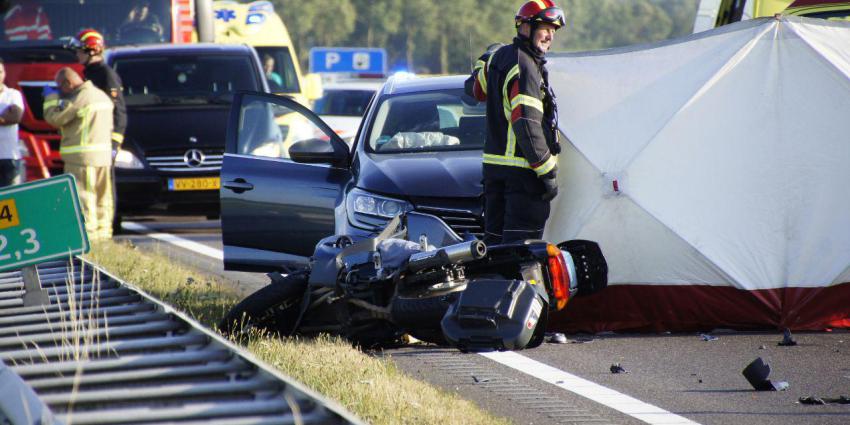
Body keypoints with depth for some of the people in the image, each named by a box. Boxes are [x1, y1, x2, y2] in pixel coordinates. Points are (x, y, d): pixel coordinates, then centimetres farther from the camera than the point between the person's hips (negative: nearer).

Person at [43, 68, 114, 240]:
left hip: (82, 157, -9)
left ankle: (87, 231, -10)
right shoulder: (102, 96, 15)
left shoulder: (79, 99, -14)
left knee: (82, 195, -6)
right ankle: (103, 230, 16)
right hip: (104, 155, 9)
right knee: (102, 195, 12)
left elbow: (54, 118, -9)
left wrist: (51, 97, 4)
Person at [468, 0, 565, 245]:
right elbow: (527, 125, -23)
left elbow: (476, 89, 29)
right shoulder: (526, 68, -17)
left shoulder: (497, 56, 11)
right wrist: (548, 173, -20)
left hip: (493, 164, 9)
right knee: (521, 245, -10)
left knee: (494, 239, 14)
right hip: (522, 168, -9)